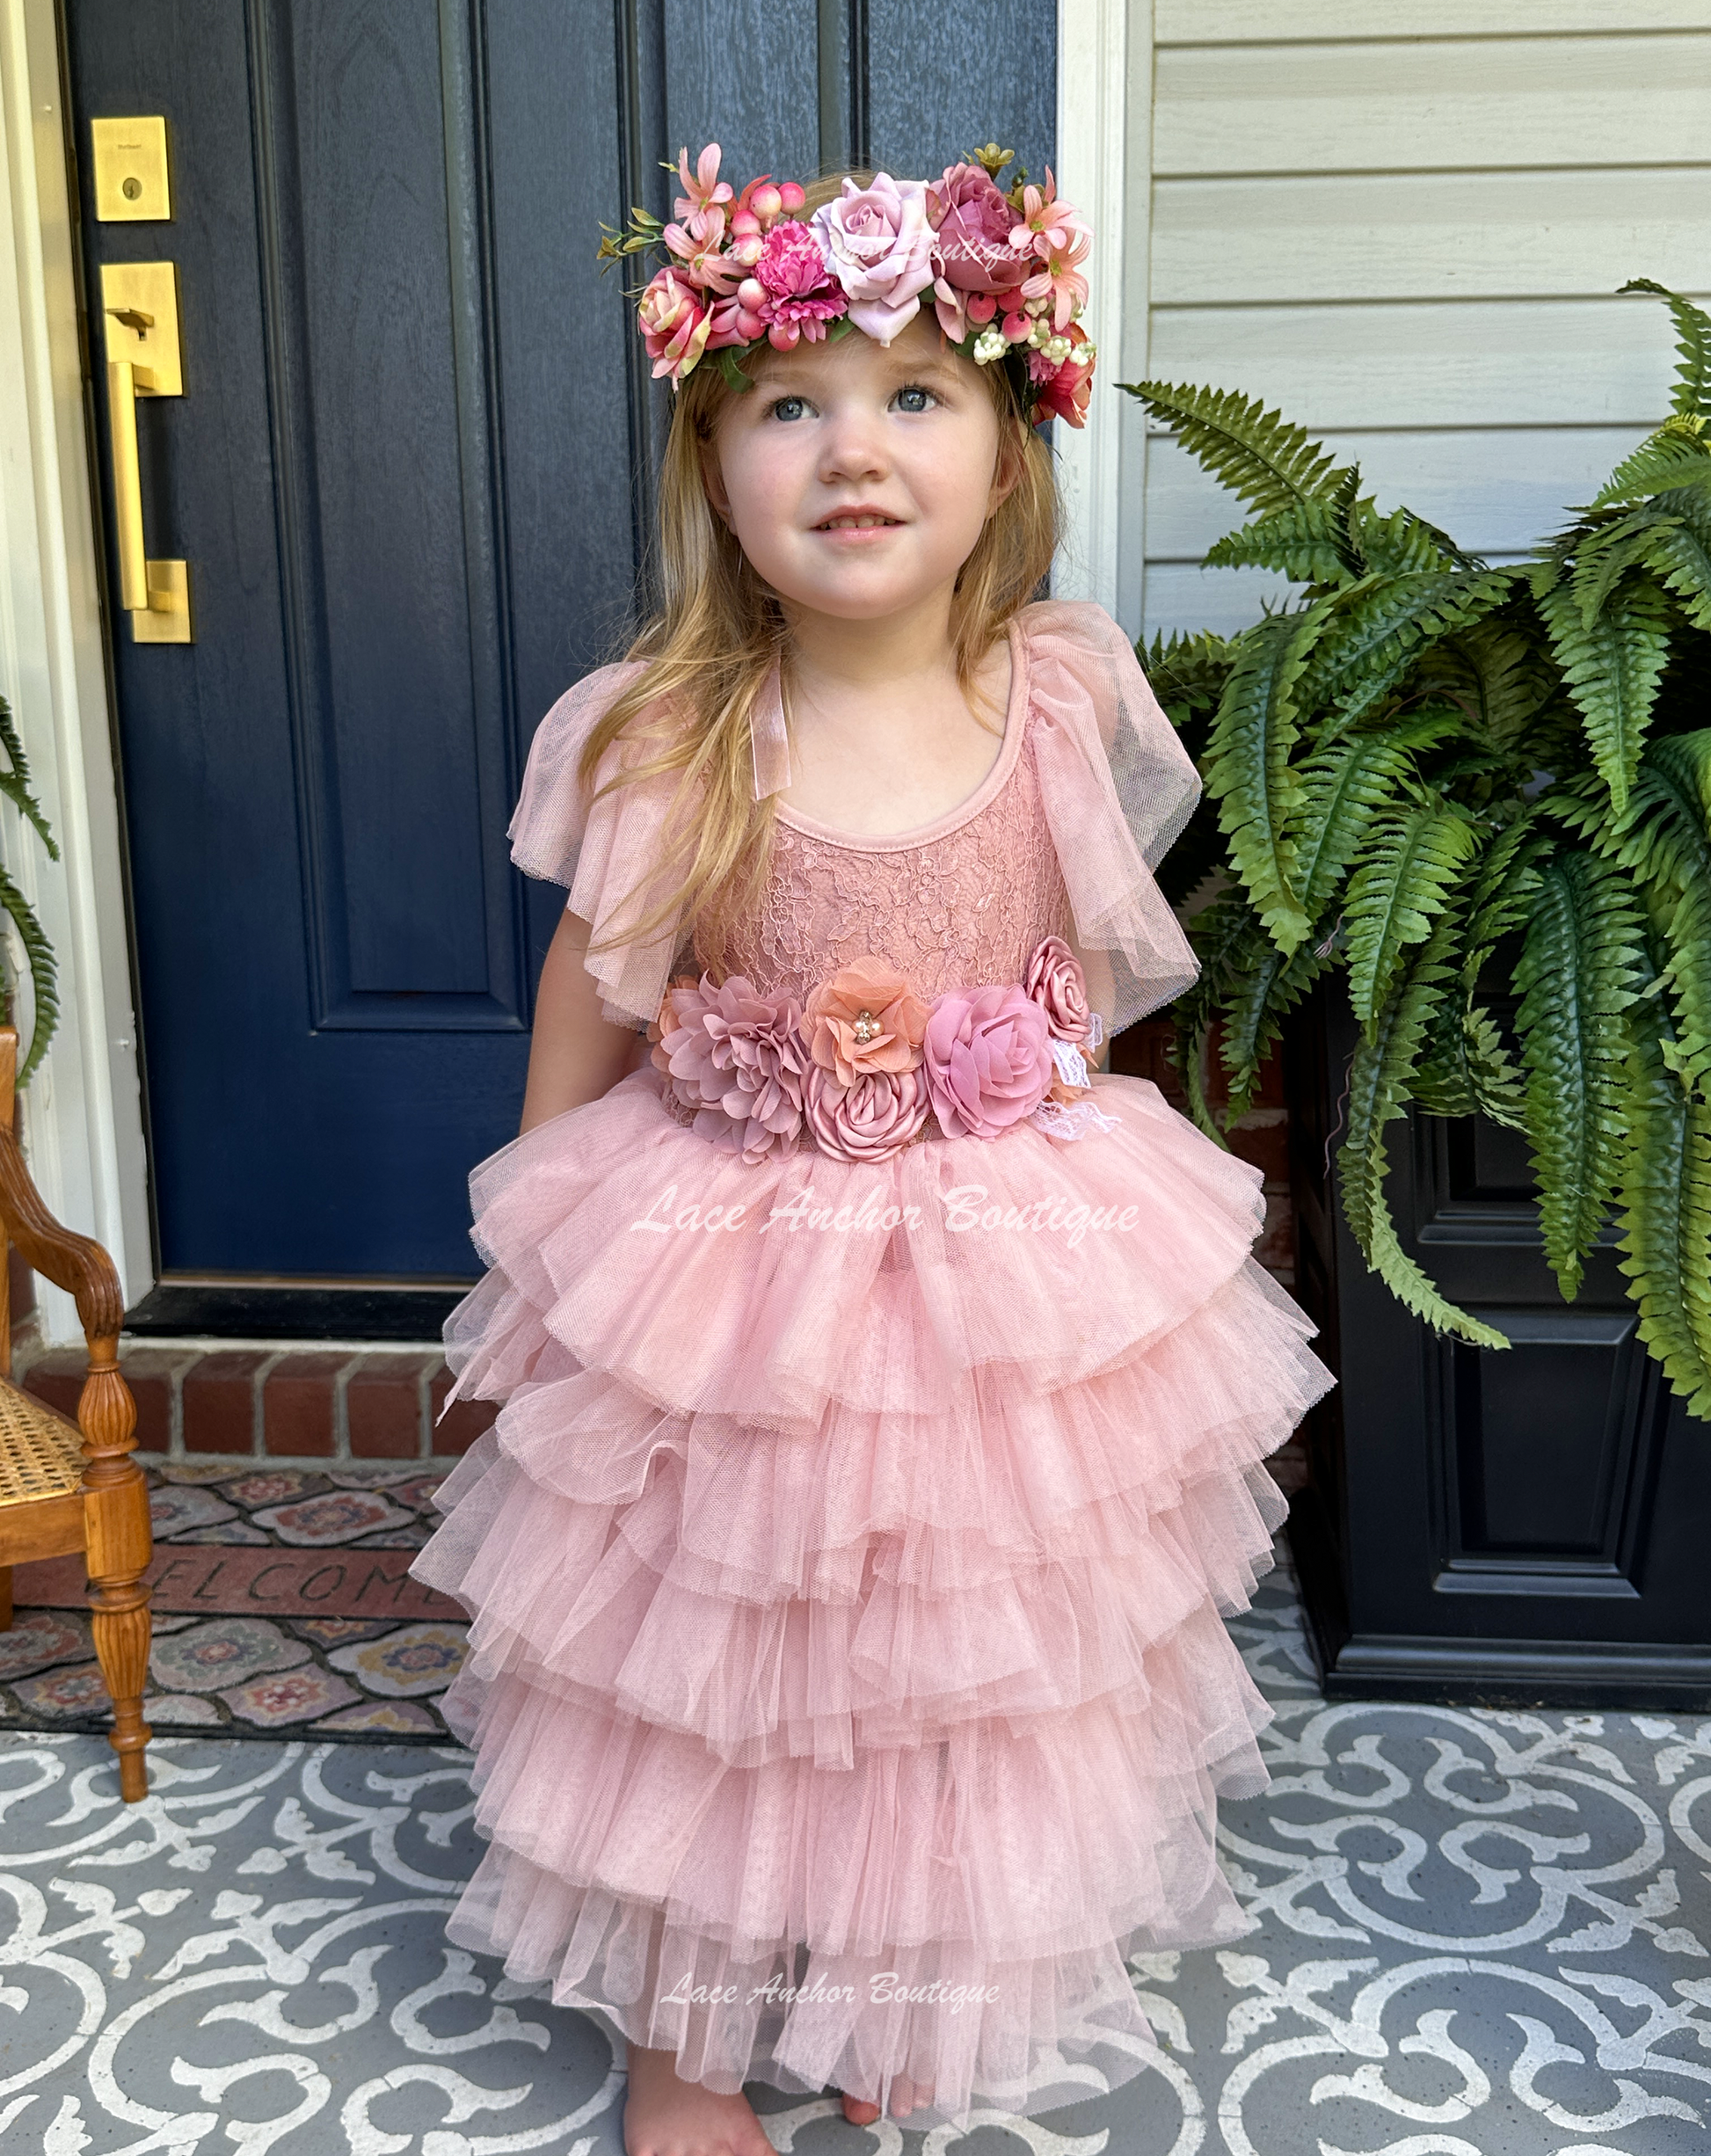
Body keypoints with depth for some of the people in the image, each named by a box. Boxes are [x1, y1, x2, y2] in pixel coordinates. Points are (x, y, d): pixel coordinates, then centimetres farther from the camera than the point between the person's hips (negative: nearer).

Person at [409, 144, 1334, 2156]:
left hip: (1013, 1286, 3)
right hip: (716, 1282, -2)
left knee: (975, 1660, 21)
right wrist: (545, 1254, 2)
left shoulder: (1068, 706, -11)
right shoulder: (659, 744, -17)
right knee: (703, 1670, 15)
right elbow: (588, 1010, -4)